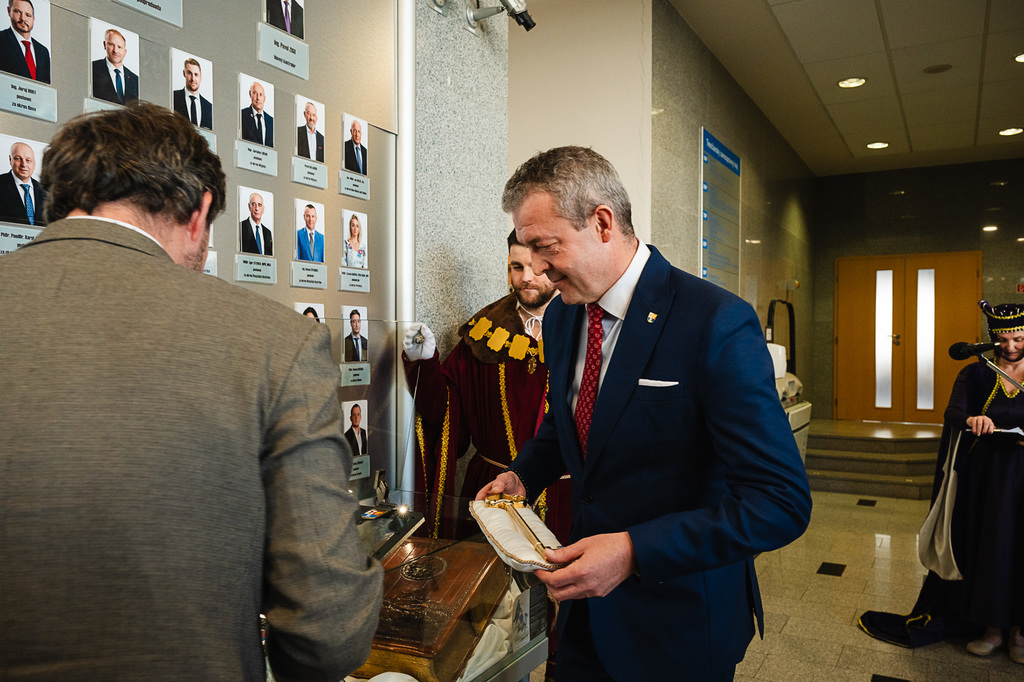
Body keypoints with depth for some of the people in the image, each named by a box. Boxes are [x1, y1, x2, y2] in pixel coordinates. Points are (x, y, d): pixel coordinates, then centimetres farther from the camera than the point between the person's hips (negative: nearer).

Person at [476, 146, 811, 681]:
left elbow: (781, 502, -25)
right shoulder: (561, 317, 0)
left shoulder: (716, 324, -24)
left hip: (679, 621, -5)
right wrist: (523, 476, 0)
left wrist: (634, 551, -30)